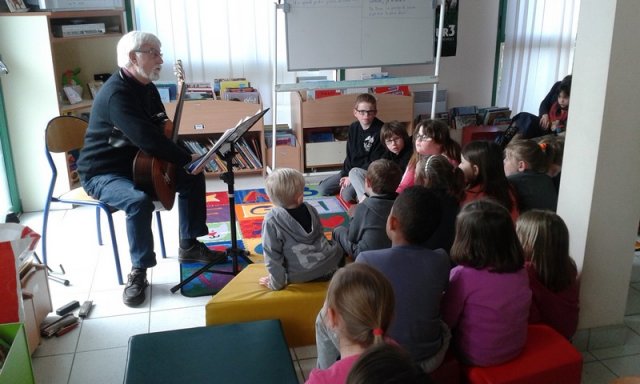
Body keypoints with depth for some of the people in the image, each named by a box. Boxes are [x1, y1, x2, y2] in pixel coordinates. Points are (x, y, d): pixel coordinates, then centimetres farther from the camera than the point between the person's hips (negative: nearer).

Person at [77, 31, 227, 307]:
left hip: (136, 163, 9)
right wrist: (188, 159, -25)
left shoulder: (146, 87, 5)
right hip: (102, 173, -9)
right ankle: (139, 271, -17)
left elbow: (160, 128, 17)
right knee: (140, 201, -37)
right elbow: (147, 138, -36)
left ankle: (189, 245, 14)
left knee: (192, 178, 3)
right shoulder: (116, 93, -27)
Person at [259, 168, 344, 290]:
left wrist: (277, 282, -3)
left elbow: (272, 254, -12)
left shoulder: (271, 221, -13)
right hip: (329, 264, 2)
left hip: (301, 276, -2)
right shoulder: (309, 209, 0)